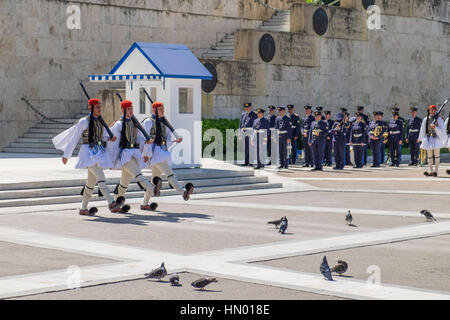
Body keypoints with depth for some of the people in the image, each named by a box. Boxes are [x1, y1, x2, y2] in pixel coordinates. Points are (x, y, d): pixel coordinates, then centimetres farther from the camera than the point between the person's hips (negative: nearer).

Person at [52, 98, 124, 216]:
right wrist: (66, 155, 0)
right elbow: (73, 138, -2)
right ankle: (111, 202, -32)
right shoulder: (84, 121, -5)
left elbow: (103, 136, 23)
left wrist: (110, 138, -1)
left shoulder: (100, 121, 15)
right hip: (89, 152, -7)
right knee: (100, 176, -21)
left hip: (99, 152, 7)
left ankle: (83, 209, 18)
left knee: (91, 182, 9)